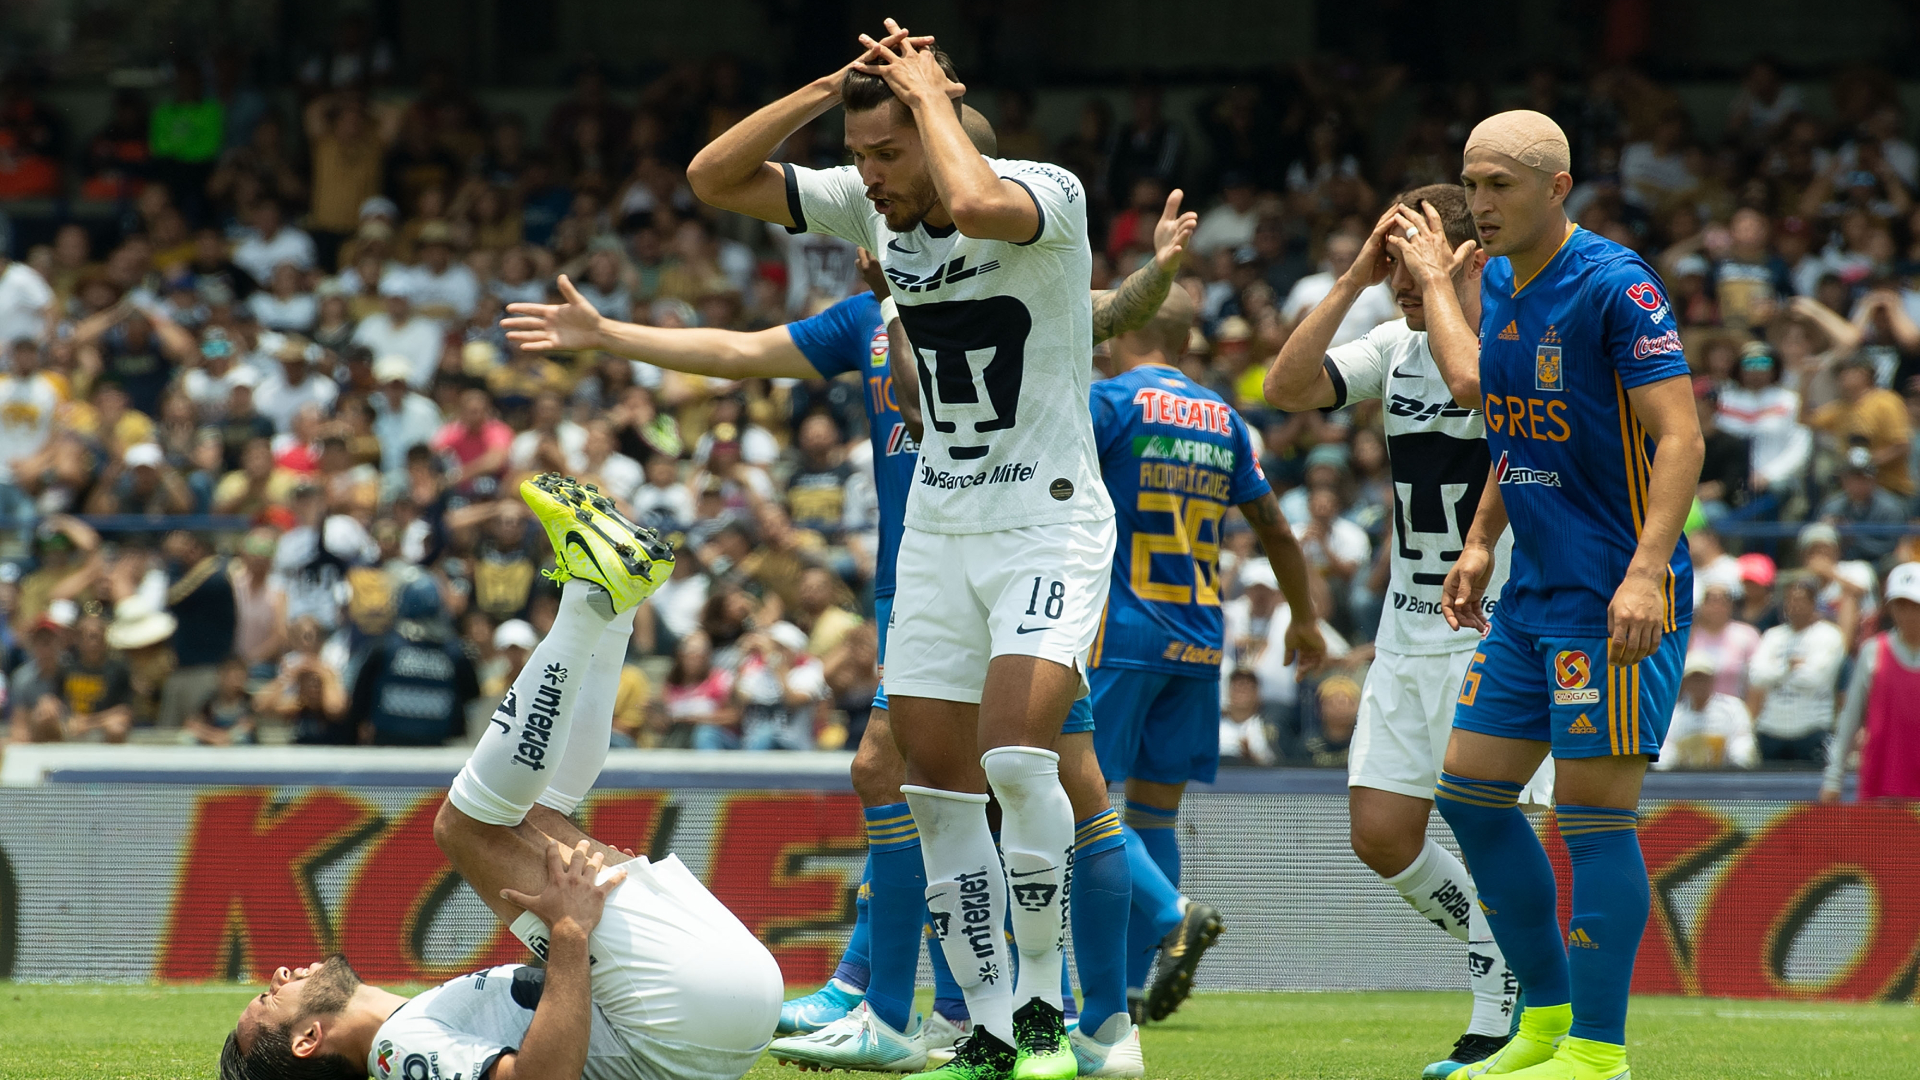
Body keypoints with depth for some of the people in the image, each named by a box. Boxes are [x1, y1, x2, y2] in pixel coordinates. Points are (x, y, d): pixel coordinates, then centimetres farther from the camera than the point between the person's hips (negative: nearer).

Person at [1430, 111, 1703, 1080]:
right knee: (1470, 793, 9)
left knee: (1594, 811, -9)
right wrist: (1480, 542, 18)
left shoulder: (1615, 285, -14)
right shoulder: (1500, 283, 11)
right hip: (1532, 594, 9)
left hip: (1614, 599, -9)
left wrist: (1645, 572, -26)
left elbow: (1680, 438, -18)